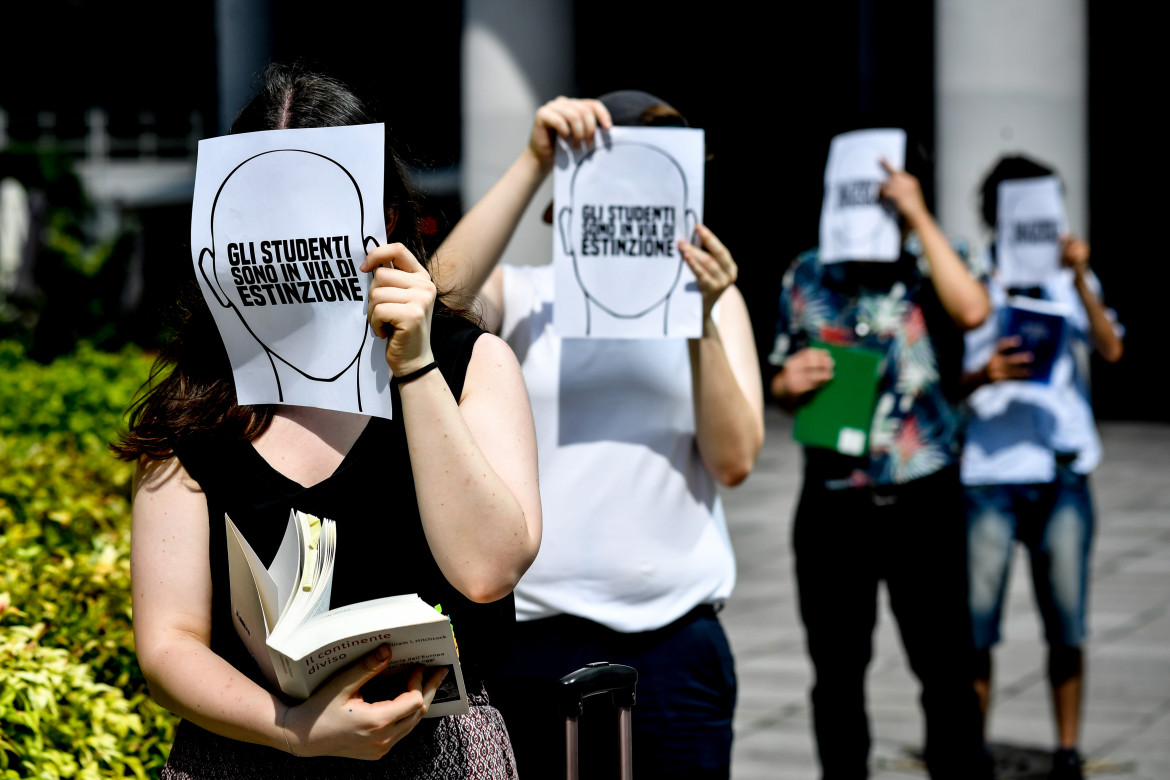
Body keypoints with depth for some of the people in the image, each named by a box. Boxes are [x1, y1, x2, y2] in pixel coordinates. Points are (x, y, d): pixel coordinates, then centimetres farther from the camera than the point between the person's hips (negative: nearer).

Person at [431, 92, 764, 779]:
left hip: (673, 639, 1)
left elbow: (734, 459, -1)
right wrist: (535, 161, -17)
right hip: (535, 638, -1)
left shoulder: (711, 297, 10)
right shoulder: (523, 294, 7)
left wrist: (701, 321, -13)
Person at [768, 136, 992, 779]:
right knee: (836, 674, 10)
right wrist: (789, 384, -8)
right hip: (832, 504, 3)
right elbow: (781, 385, 17)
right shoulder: (807, 276, 8)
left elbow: (971, 310, -23)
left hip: (922, 501, -3)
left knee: (944, 668, -2)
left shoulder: (930, 268, 1)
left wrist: (919, 218, -19)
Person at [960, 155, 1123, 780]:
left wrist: (1081, 279, -17)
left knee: (1067, 623, 3)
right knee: (976, 625, -3)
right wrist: (983, 376, -18)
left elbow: (1110, 350, -5)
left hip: (1062, 472, 2)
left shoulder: (1069, 281, 10)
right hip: (987, 472, -2)